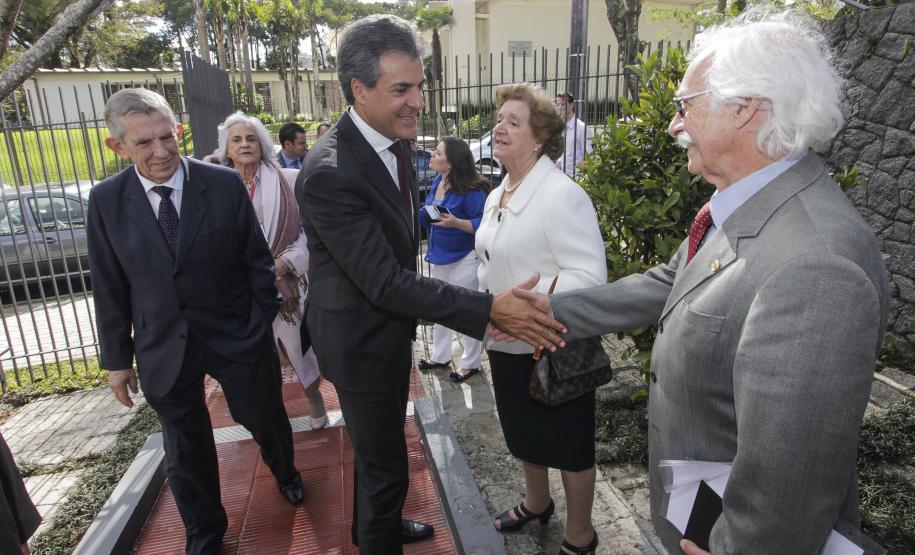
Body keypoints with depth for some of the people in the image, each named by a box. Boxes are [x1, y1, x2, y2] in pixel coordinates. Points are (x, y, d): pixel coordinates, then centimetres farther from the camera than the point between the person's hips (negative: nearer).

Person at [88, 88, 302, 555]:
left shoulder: (226, 184, -10)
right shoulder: (106, 201, -4)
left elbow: (258, 259, -4)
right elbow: (109, 288, 1)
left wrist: (262, 323, -6)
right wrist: (117, 358, 5)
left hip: (236, 338, -1)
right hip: (164, 349, 2)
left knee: (265, 419, 17)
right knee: (186, 450, 15)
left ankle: (284, 473, 52)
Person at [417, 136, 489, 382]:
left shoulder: (472, 190, -21)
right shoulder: (437, 182, 2)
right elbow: (427, 218, 11)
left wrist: (456, 222, -33)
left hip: (464, 260, -8)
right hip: (440, 256, 8)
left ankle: (471, 362, 24)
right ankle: (440, 356, 37)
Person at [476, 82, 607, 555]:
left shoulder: (561, 194, -20)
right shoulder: (497, 196, 8)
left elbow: (590, 274, -25)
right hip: (506, 343, 8)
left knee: (568, 444, 12)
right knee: (522, 432, 25)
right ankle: (536, 503, 51)